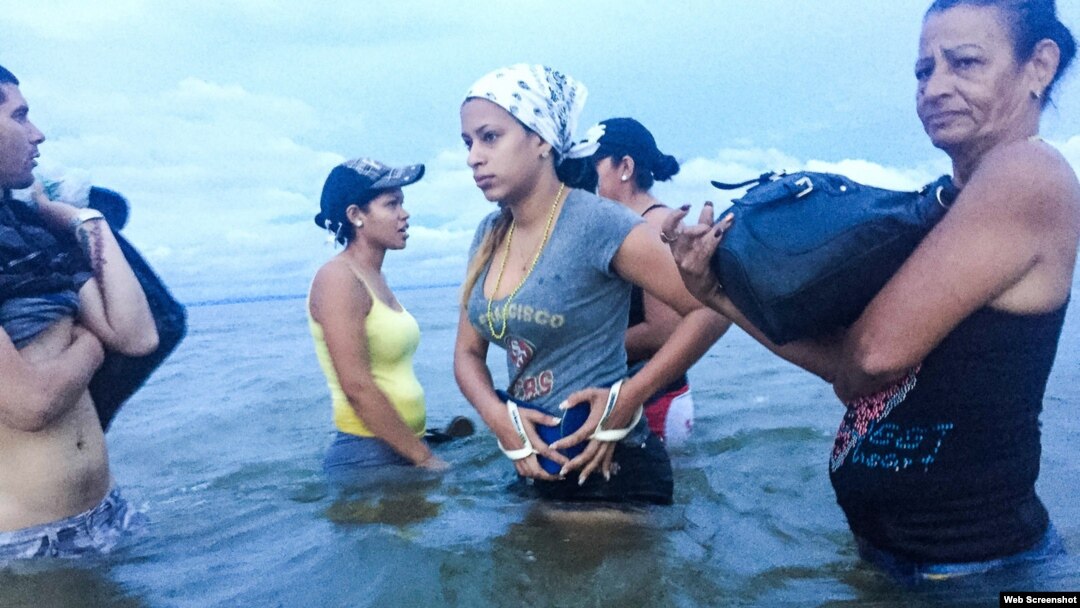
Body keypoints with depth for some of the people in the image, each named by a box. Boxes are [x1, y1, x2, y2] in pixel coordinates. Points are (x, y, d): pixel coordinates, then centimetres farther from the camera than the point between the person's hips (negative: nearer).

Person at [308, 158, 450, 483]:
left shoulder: (375, 278, 11)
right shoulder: (338, 277, -15)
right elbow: (357, 387, -21)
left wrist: (422, 445, 11)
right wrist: (424, 457, -16)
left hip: (402, 451, 8)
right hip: (368, 457, -8)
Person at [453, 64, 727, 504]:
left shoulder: (597, 224, -18)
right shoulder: (488, 236, 2)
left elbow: (708, 310, -17)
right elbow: (468, 353, 8)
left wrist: (628, 398, -21)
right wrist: (498, 417, -11)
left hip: (609, 469, -7)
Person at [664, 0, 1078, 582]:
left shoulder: (1027, 173, -19)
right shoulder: (944, 208, 6)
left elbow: (875, 352, -27)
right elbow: (846, 365, 1)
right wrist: (722, 293, -8)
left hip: (967, 559, -8)